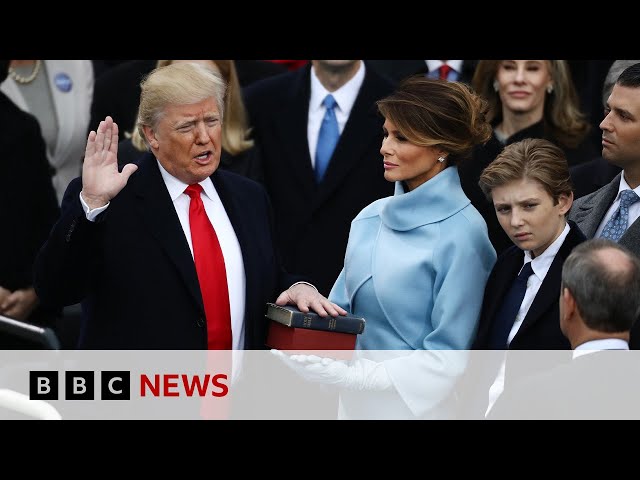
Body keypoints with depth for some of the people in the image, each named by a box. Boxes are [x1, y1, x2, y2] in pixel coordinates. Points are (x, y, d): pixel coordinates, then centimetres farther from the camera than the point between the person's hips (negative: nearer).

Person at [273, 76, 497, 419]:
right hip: (358, 400, 6)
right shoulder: (371, 218, 3)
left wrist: (351, 376, -22)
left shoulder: (461, 234, -16)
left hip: (418, 404, -6)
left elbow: (448, 357, -16)